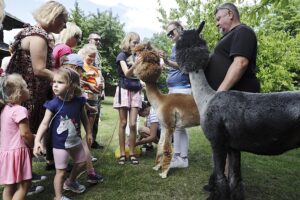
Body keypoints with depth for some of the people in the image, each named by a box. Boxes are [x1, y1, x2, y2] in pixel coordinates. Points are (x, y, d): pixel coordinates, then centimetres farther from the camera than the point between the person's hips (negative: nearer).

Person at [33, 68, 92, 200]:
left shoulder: (78, 101, -10)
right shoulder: (53, 104, -20)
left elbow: (84, 118, 4)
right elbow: (45, 123, -19)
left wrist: (88, 133, 11)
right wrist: (37, 141, -29)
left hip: (75, 140, 5)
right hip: (60, 144, -5)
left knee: (82, 161, 23)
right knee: (61, 171, 4)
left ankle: (70, 182, 50)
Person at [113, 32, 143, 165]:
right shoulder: (122, 55, 0)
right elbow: (127, 73, -14)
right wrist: (135, 64, -31)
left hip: (135, 90, 4)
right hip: (124, 90, -3)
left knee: (133, 124, -2)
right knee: (123, 123, 0)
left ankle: (132, 153, 6)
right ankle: (122, 153, 8)